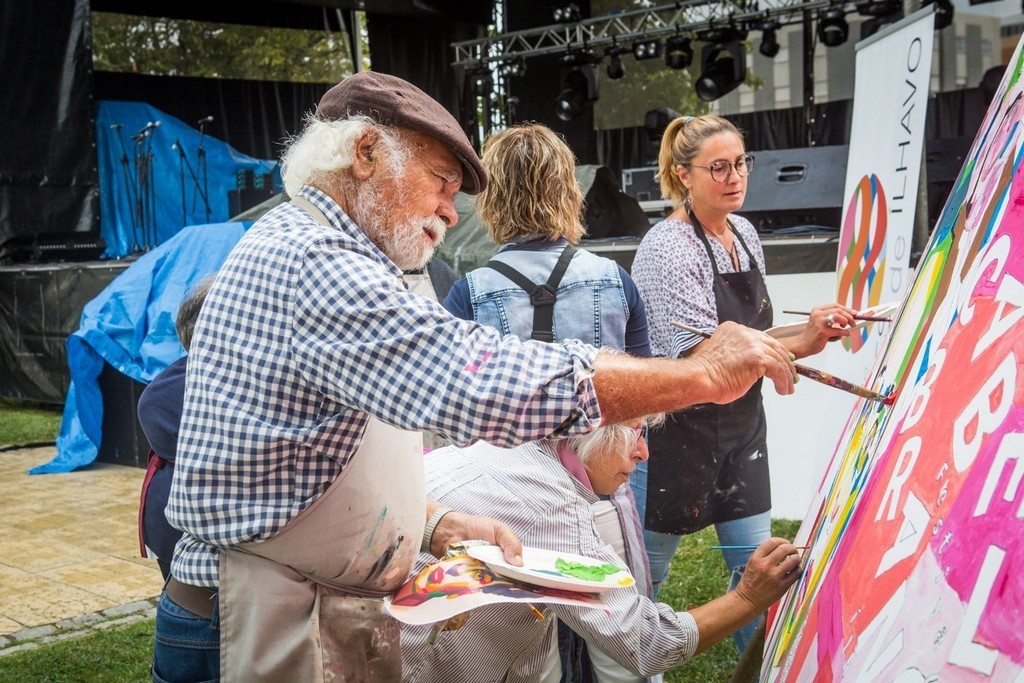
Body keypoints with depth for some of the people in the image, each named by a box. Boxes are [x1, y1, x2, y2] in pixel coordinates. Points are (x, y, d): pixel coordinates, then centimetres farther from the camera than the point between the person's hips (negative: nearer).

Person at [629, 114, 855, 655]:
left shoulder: (744, 232, 6)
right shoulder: (668, 247, -19)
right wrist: (799, 344, -35)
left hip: (741, 424, 7)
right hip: (679, 432, -7)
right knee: (646, 571, 7)